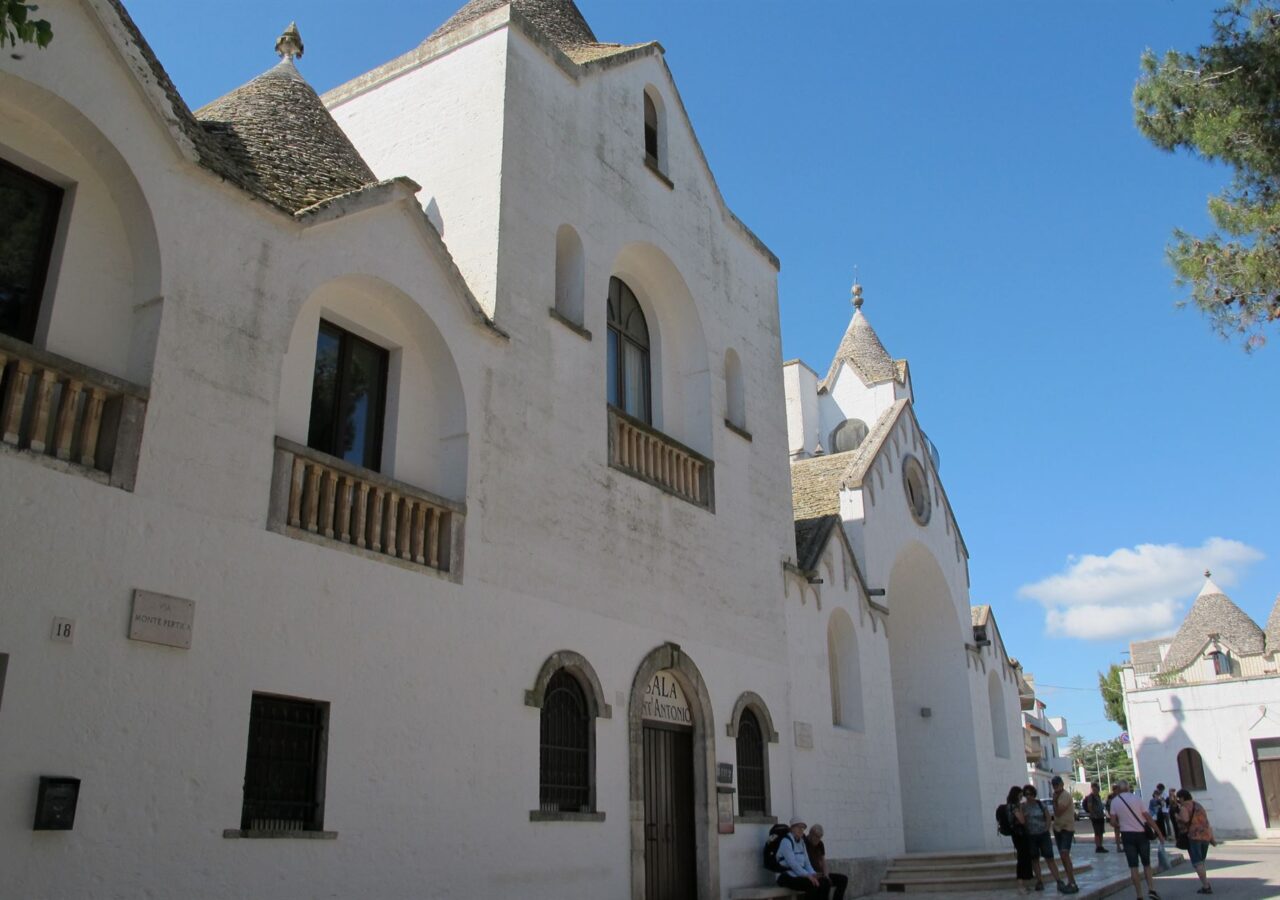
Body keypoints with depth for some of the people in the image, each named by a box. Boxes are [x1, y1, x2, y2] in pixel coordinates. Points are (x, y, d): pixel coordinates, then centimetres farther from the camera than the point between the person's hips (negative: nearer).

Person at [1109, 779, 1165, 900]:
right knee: (1146, 864, 15)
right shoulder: (1135, 798, -3)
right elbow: (1148, 817, -6)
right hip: (1141, 833, 0)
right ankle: (1151, 889, 0)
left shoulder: (1114, 802, 1)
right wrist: (1159, 833, -2)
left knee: (1133, 866, 4)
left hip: (1127, 835, 0)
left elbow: (1113, 822, -2)